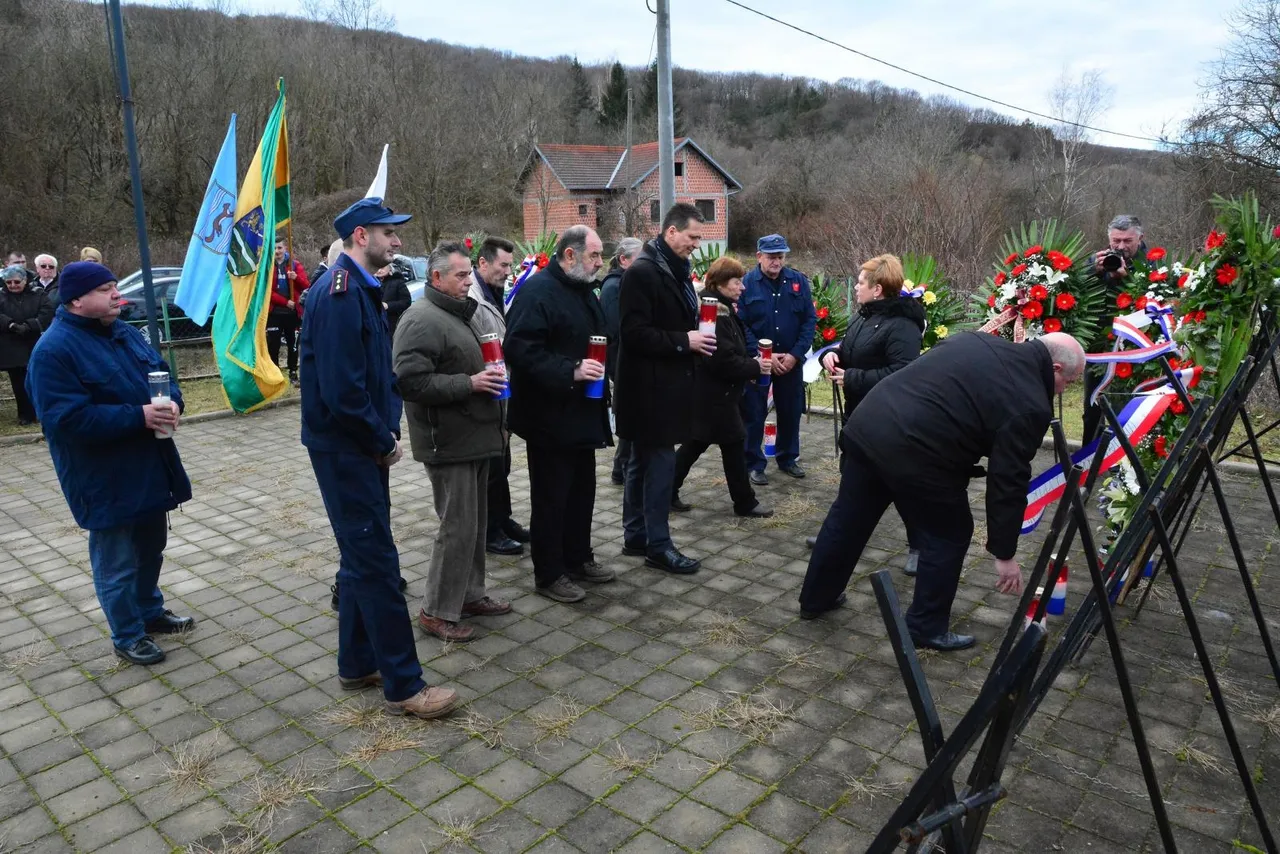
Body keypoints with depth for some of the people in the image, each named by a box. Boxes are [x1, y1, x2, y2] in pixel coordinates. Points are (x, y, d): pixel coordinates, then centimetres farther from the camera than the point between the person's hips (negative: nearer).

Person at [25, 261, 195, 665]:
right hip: (105, 479, -8)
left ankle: (151, 611, 41)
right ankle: (127, 636, 22)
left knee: (151, 547, 22)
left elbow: (162, 373, 13)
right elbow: (68, 419, -25)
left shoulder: (125, 332, 8)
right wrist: (139, 416, -28)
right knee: (117, 563, 6)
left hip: (148, 468, 8)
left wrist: (172, 402, -10)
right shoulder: (54, 351, -18)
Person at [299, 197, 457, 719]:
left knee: (362, 558, 16)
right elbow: (341, 388, -25)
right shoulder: (339, 292, -18)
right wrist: (383, 442, -13)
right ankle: (403, 685, 5)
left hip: (364, 447, 10)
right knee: (377, 562, -5)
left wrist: (388, 430, 6)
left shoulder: (362, 289, 13)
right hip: (345, 450, -10)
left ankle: (357, 665, 29)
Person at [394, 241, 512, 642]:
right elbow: (410, 381, -24)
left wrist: (489, 376, 12)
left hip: (473, 438, 10)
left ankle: (471, 594, 30)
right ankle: (437, 611, 9)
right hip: (449, 443, -10)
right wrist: (469, 383, -23)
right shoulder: (422, 320, -15)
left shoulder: (458, 314, 17)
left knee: (475, 522, 17)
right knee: (458, 527, -4)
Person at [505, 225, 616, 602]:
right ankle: (548, 574, 14)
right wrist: (570, 371, -29)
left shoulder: (583, 291, 14)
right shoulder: (537, 291, -16)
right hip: (550, 416, -9)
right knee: (551, 497, 2)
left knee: (582, 491, 17)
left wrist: (598, 371, 14)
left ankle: (578, 559, 32)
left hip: (582, 414, 9)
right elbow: (520, 349, -25)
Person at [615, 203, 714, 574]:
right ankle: (658, 544, 6)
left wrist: (696, 336, 5)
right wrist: (683, 341, -20)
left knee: (643, 462, 15)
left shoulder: (676, 270, 13)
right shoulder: (642, 271, -16)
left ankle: (635, 535, 25)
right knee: (659, 461, -5)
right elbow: (634, 333, -22)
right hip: (650, 385, -10)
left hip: (664, 382, 10)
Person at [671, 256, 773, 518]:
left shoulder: (721, 308, 14)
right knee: (733, 445, 1)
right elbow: (722, 359, -26)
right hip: (716, 393, -11)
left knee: (696, 444, 15)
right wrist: (754, 368, -15)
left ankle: (667, 494, 21)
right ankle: (745, 502, 14)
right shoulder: (716, 312, -20)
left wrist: (749, 366, 6)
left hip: (708, 391, 11)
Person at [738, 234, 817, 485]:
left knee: (791, 412, 14)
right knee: (754, 414, 4)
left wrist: (795, 354, -11)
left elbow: (810, 320, -1)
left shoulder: (798, 281, -1)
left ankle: (788, 458, 30)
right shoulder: (746, 284, -8)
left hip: (791, 360, 3)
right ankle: (754, 464, 15)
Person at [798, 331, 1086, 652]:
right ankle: (927, 627, 24)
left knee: (847, 520, 22)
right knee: (948, 537, 13)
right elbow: (1009, 482, -5)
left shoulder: (978, 341, 17)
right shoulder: (1029, 405, -5)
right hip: (913, 454, -8)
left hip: (867, 424, 8)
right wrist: (1004, 552, 4)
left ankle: (815, 599, 39)